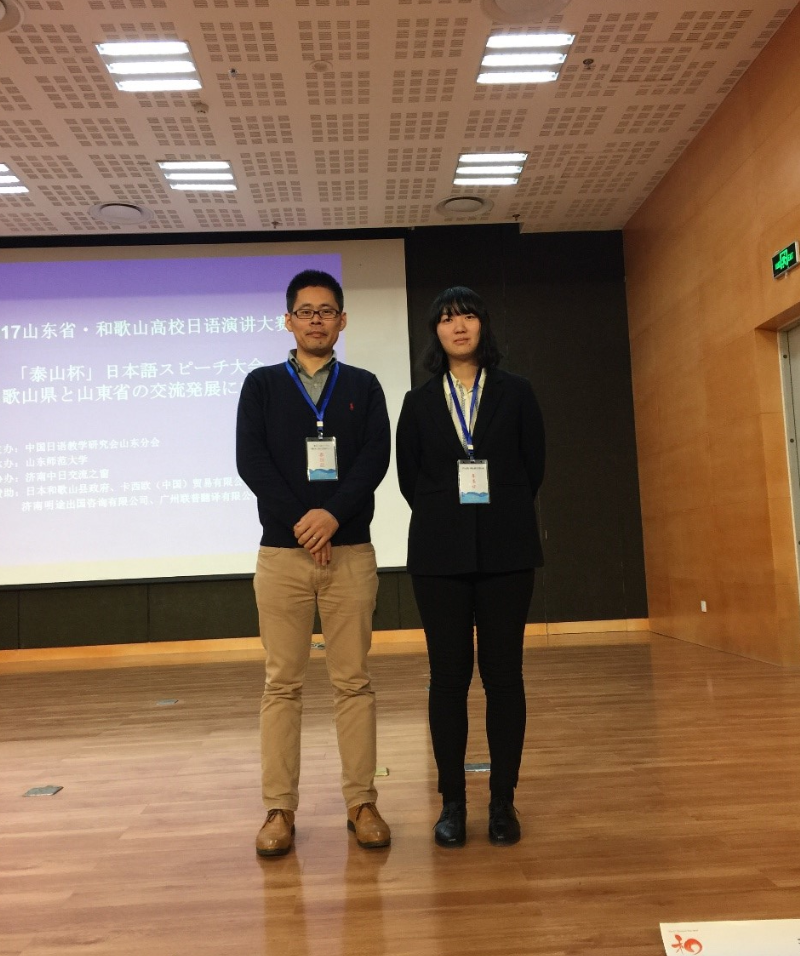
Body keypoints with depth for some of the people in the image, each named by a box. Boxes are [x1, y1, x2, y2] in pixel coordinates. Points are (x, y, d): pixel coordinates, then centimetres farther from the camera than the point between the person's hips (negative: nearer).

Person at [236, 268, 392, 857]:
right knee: (283, 683, 4)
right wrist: (299, 521, -13)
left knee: (354, 681, 4)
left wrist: (333, 514, -17)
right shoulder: (262, 385, 9)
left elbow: (376, 457, -3)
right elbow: (250, 459, -3)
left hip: (351, 552, 1)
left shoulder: (363, 387, 10)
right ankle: (280, 809, 13)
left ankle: (362, 803, 14)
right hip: (281, 553, 0)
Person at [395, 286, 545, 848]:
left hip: (506, 549, 0)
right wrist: (447, 518, 6)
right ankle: (453, 801, 13)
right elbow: (409, 478, 9)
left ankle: (503, 801, 14)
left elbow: (534, 466, 7)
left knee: (503, 673, 2)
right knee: (449, 675, 2)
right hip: (441, 554, 1)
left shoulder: (516, 393, 7)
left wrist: (502, 520, 7)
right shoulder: (419, 402, 8)